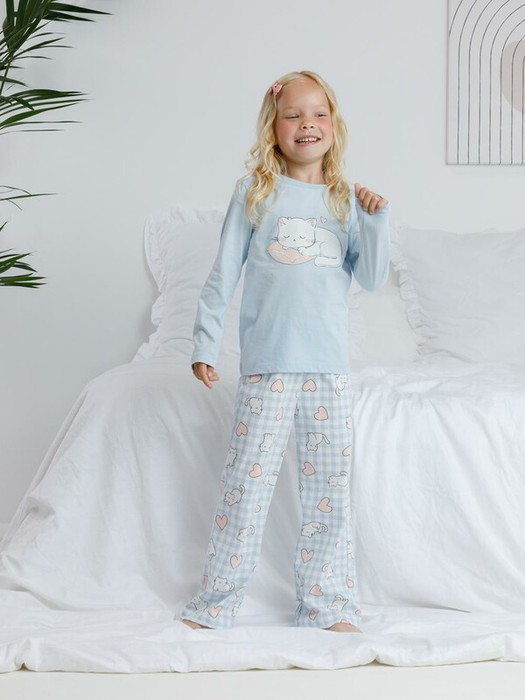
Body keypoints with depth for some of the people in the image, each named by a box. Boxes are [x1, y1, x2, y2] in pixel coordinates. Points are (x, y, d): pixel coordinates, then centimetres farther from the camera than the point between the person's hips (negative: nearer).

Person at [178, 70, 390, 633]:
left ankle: (328, 606, 16)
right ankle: (214, 603, 10)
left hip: (330, 366, 3)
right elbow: (223, 275, 4)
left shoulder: (346, 200, 11)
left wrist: (377, 218, -5)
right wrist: (204, 345, 0)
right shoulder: (254, 193, 4)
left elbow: (372, 279, 7)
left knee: (329, 490, 6)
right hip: (267, 363, -2)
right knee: (246, 483, -2)